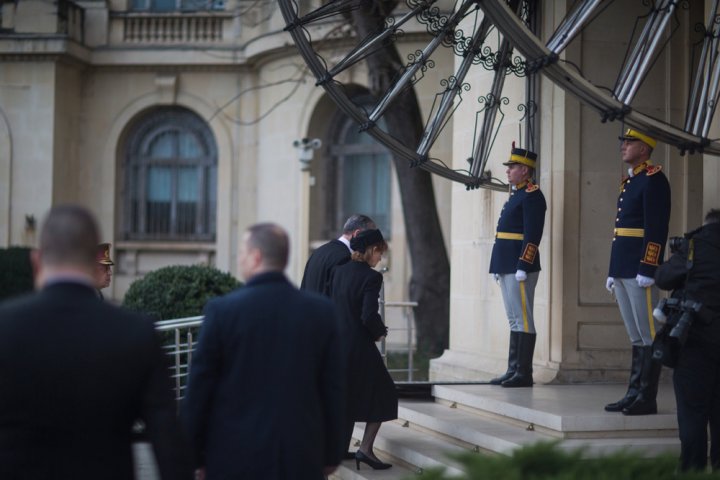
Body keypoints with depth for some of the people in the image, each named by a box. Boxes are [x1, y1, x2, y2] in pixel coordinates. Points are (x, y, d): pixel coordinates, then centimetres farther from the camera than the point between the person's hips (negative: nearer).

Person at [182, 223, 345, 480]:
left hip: (237, 455, -2)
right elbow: (334, 388, 3)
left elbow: (200, 386, -3)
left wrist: (193, 454, 7)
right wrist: (331, 453, 11)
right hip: (302, 458, 2)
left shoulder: (222, 310, -7)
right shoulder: (321, 311, 0)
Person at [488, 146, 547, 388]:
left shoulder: (532, 195, -10)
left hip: (519, 267, -10)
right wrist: (499, 267, 20)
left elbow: (532, 236, -18)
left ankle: (524, 374, -5)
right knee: (514, 320, 11)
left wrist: (522, 266, -23)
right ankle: (513, 370, 15)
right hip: (507, 267, 10)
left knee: (523, 320, -7)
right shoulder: (516, 195, 20)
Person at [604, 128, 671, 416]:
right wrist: (613, 272, 19)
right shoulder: (629, 181, 19)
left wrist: (647, 269, -22)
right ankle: (634, 394, 15)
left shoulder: (653, 179, -10)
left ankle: (647, 399, -2)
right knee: (636, 338, 12)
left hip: (639, 271, -10)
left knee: (648, 337, -4)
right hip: (623, 271, 10)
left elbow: (656, 228, -17)